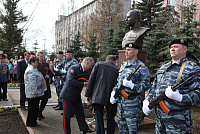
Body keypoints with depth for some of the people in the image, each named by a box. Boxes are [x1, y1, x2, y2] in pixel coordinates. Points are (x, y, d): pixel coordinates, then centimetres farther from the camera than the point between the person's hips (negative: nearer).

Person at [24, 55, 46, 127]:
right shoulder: (31, 70, -18)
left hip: (34, 93, 11)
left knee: (34, 108, 16)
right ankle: (30, 123, 9)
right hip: (33, 94, -11)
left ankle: (32, 121, 26)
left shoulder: (33, 69, 18)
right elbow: (32, 83, -24)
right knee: (33, 108, -1)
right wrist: (35, 92, -23)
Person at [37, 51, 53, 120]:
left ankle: (40, 112, 29)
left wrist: (48, 75, -5)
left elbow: (50, 72, 15)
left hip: (46, 84, 5)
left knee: (45, 99, 10)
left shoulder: (46, 64, 14)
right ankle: (37, 114, 16)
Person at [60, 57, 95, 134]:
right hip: (68, 95, -7)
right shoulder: (73, 68, -20)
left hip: (77, 96, 7)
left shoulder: (86, 71, 5)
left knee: (80, 113, 15)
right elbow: (70, 80, -31)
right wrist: (83, 84, -30)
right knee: (67, 115, 3)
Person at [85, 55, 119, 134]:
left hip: (98, 96, -1)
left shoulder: (98, 65, 4)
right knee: (110, 119, 14)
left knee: (99, 119, 6)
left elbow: (91, 79, 0)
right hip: (110, 98, 1)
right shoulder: (117, 70, 5)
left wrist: (88, 95, 2)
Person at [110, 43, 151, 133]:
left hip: (132, 102, -7)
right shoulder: (123, 66, 15)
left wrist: (132, 85, -24)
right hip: (120, 101, 7)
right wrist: (114, 92, 7)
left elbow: (146, 85, -14)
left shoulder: (141, 67, -8)